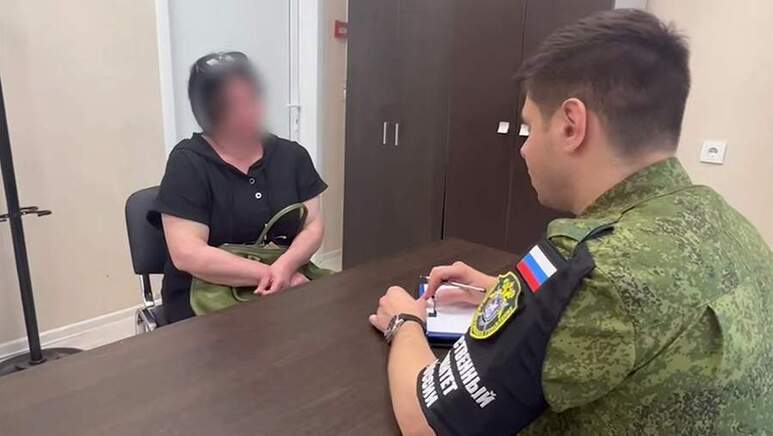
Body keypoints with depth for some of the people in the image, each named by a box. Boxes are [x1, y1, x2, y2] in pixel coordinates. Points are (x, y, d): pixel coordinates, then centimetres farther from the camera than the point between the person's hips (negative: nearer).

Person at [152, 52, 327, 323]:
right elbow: (187, 254, -15)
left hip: (289, 285, 5)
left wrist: (286, 266, -19)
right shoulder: (188, 163, -7)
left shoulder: (291, 155, 7)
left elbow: (313, 225, 2)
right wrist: (270, 274, -20)